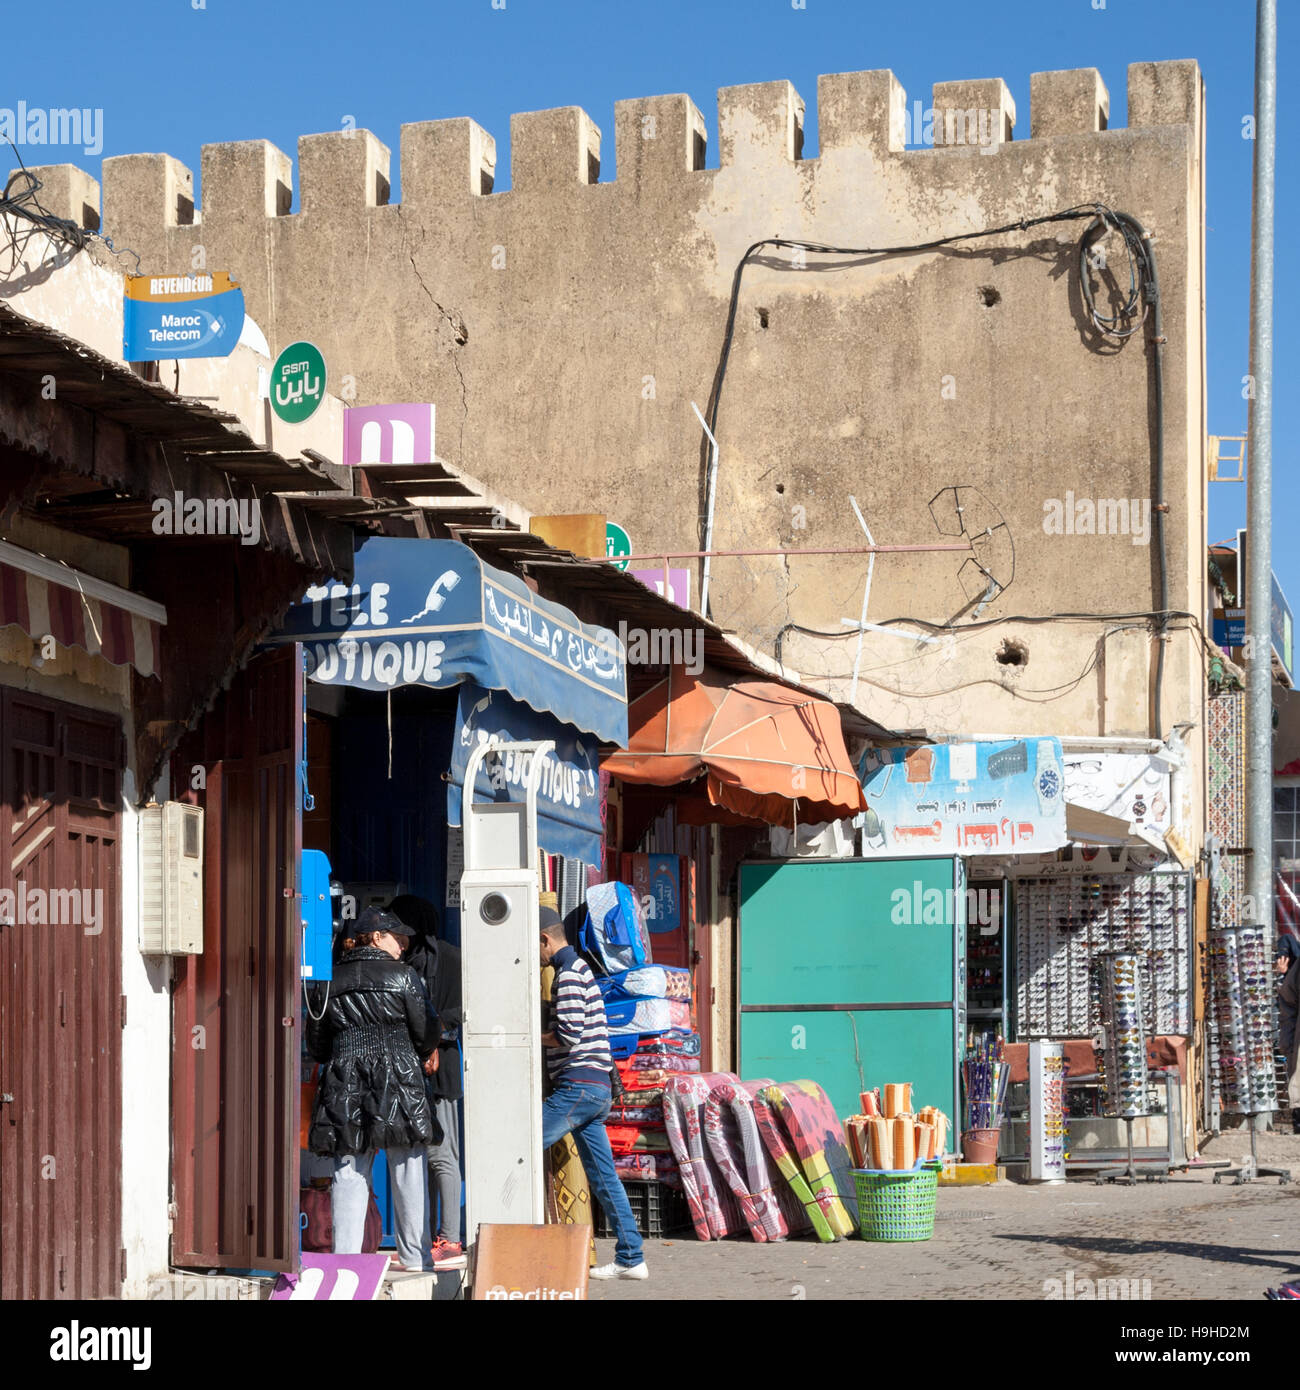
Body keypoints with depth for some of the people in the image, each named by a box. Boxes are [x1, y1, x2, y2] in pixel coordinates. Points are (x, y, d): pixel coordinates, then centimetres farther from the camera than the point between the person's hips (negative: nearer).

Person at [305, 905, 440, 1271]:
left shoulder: (331, 981, 9)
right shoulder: (403, 976, -2)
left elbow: (316, 1044, 12)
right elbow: (426, 1032, 0)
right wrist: (416, 1059, 20)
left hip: (344, 1084, 3)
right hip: (398, 1080, -3)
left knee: (349, 1172, 4)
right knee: (408, 1171, 5)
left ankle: (346, 1253, -2)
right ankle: (413, 1254, 10)